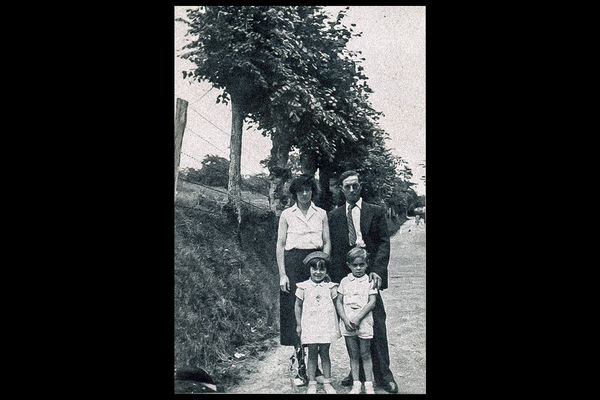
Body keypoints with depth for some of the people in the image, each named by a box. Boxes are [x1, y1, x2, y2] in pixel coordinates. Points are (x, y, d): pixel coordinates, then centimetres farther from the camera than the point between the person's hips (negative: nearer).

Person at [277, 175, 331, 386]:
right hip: (293, 264, -1)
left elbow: (327, 243, 9)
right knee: (295, 313, -3)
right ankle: (301, 368, 4)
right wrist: (282, 274, -5)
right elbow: (280, 245, 3)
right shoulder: (287, 214, 5)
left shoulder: (321, 214, 10)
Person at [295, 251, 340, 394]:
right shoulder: (303, 287, -1)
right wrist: (298, 324, 5)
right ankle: (312, 383, 13)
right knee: (312, 354, 4)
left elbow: (336, 305, 9)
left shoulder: (330, 287, 3)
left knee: (325, 354, 7)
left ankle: (327, 383, 18)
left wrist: (337, 325, 7)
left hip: (326, 326, 1)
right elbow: (298, 305, 6)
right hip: (310, 325, -1)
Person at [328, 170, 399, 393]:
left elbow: (384, 243, 1)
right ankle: (358, 372, 16)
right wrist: (334, 276, 0)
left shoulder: (376, 212, 7)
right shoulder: (334, 216, 12)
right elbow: (332, 248, 10)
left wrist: (377, 270, -13)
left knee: (376, 324, -2)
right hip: (344, 274, 2)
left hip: (369, 272, -2)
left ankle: (382, 375, 8)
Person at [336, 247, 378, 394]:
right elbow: (338, 301, 4)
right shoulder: (345, 281, 7)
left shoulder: (370, 281, 0)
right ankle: (356, 384, 17)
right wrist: (345, 320, -10)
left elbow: (372, 302, -8)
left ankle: (369, 385, 13)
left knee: (365, 355, 5)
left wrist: (357, 318, -15)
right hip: (347, 323, 2)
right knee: (353, 355, 9)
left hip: (364, 323, -2)